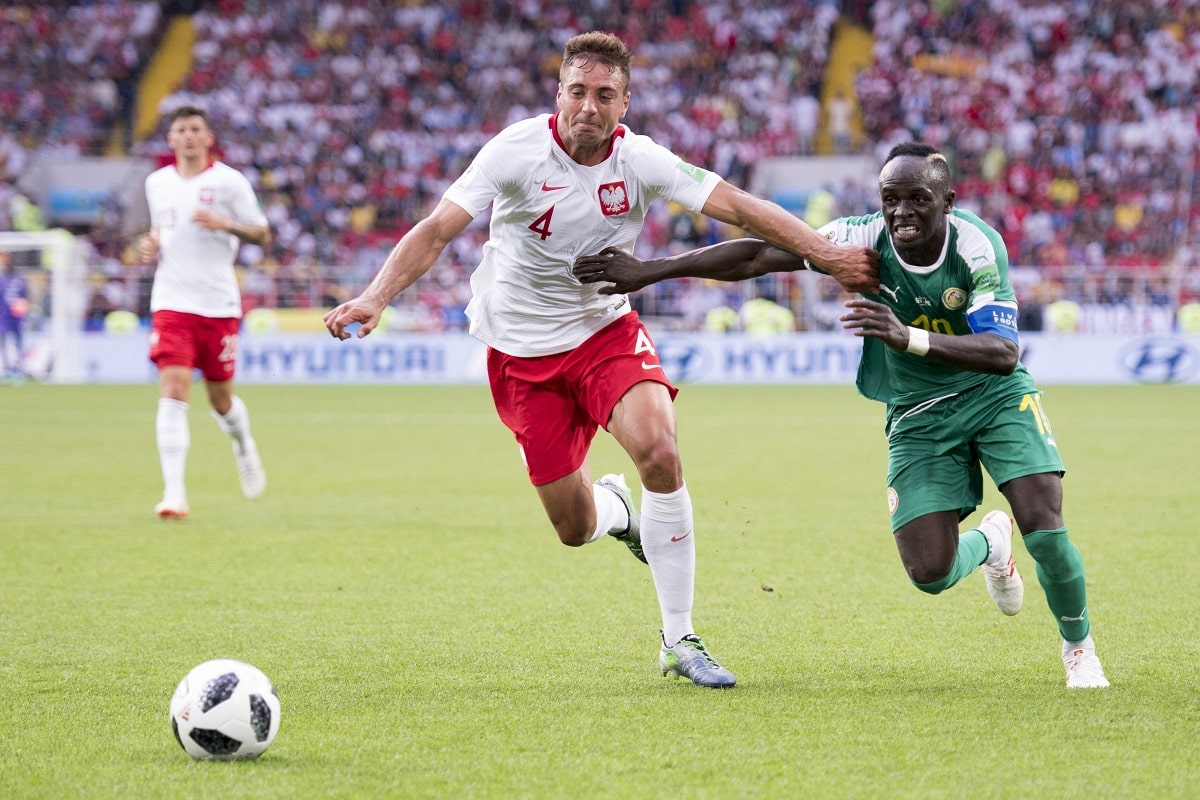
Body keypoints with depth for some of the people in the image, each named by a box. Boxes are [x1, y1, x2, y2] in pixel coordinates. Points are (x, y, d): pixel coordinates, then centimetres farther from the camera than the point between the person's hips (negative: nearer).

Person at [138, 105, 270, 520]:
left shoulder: (229, 181, -2)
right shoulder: (157, 183, 9)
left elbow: (263, 235, 0)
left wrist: (226, 224, -18)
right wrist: (151, 243, 4)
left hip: (219, 304, -1)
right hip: (171, 303, 1)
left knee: (220, 399, 8)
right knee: (173, 392, -14)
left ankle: (244, 446, 44)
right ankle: (174, 493, -18)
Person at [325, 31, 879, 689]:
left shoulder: (640, 161, -12)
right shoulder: (518, 150, -18)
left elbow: (738, 207, -14)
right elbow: (438, 229, -22)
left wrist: (826, 254, -23)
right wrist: (376, 296, -37)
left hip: (605, 330, 1)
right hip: (522, 350, -1)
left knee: (659, 452, -27)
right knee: (575, 529, -1)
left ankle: (679, 641, -13)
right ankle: (617, 509, 42)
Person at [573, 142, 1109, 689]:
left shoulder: (977, 246, -24)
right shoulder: (864, 238, -19)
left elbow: (1004, 353, -35)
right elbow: (757, 256, -18)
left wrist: (910, 338, -49)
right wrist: (649, 271, -22)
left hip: (997, 395, -2)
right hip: (916, 414, 2)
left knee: (1044, 530, -20)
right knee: (929, 572, -11)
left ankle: (1079, 646, 12)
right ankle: (988, 543, 28)